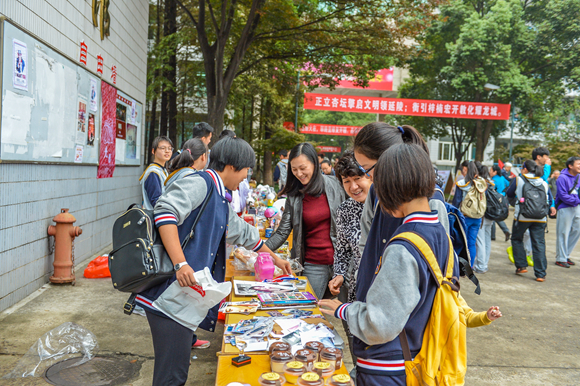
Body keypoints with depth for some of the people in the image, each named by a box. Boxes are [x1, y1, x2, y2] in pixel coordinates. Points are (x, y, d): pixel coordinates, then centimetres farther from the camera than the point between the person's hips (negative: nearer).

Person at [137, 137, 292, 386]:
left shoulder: (220, 200, 21)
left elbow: (243, 232, 34)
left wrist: (274, 258, 44)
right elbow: (165, 211, -25)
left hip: (185, 295, 10)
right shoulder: (200, 183, -10)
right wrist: (180, 264, -31)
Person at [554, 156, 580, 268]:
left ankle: (566, 255, 26)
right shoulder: (562, 178, -12)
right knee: (563, 233, -2)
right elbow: (563, 195, -17)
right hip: (565, 208, -7)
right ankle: (560, 259, 7)